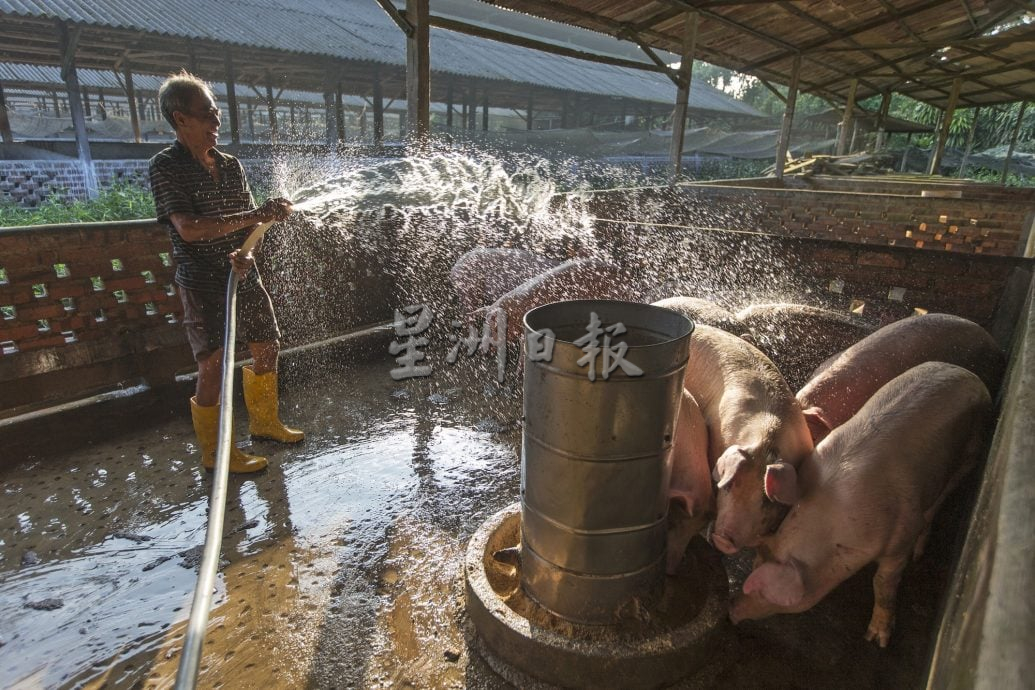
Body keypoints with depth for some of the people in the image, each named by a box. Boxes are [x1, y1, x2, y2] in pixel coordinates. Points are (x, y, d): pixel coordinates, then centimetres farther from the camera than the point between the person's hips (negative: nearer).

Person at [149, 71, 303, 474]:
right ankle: (214, 451, 10)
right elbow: (188, 228, -22)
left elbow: (250, 223, 9)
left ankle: (263, 421, 35)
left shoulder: (231, 165, 9)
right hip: (202, 282, -6)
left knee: (267, 348, 13)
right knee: (213, 365, -7)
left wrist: (245, 253, -14)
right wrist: (256, 216, -28)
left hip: (244, 275, 7)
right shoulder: (166, 167, -9)